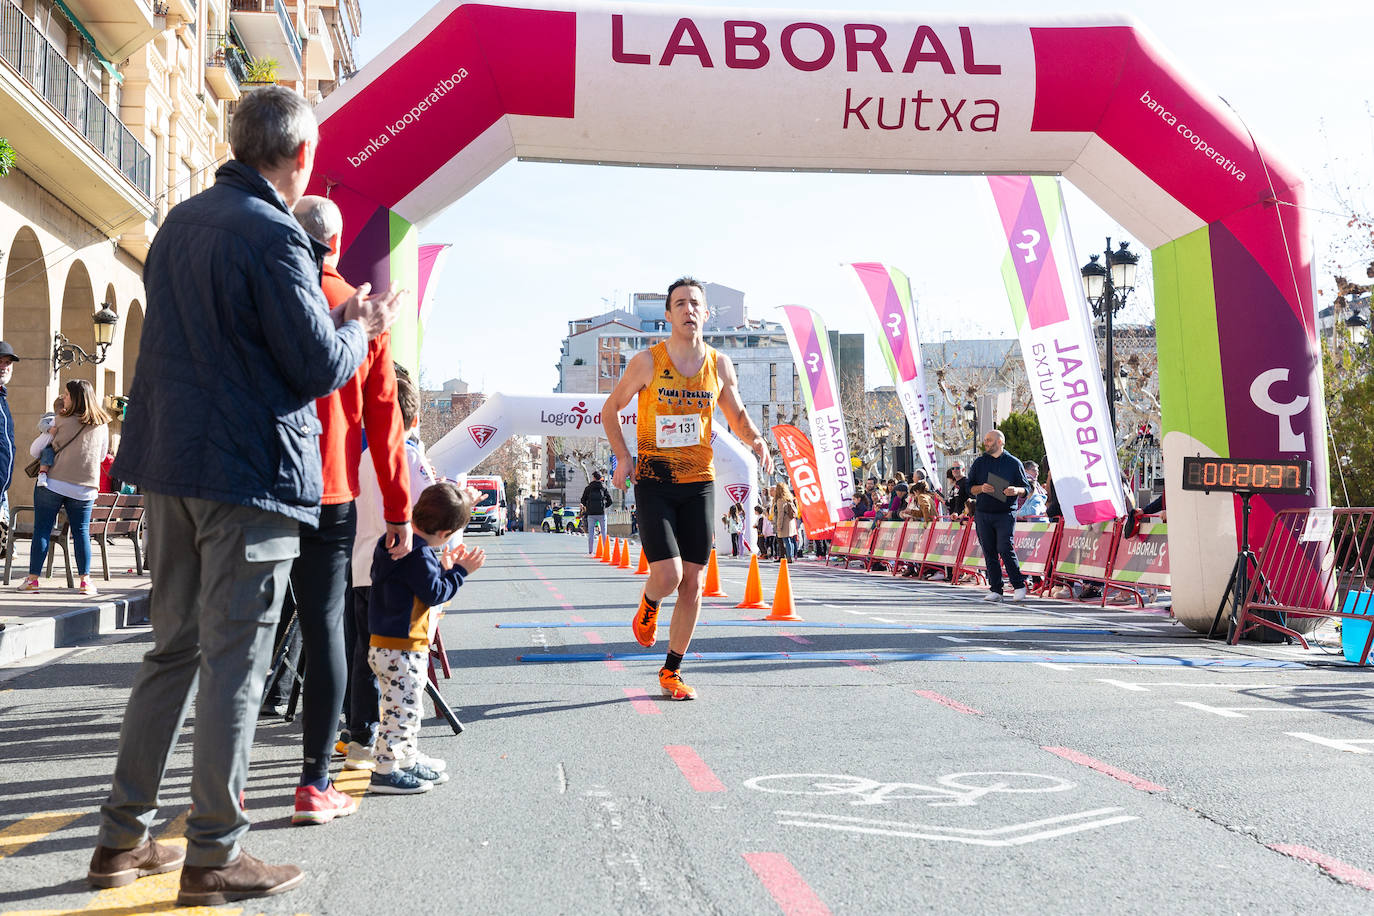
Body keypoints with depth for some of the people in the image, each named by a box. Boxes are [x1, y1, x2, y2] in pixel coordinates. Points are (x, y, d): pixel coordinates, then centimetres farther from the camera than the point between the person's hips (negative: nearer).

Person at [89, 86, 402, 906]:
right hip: (249, 470, -8)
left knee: (174, 648, 16)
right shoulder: (273, 236, -14)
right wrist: (361, 324, 5)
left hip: (169, 465, 8)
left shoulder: (180, 222, 14)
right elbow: (322, 367, -15)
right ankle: (215, 854, 10)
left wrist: (330, 313, 23)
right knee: (235, 662, 0)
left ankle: (124, 838, 22)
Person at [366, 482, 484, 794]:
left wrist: (444, 566, 12)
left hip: (385, 646, 11)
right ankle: (385, 772, 1)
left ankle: (408, 761, 29)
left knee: (408, 709, 19)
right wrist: (459, 570, -7)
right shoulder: (418, 554, -20)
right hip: (401, 649, -11)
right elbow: (435, 593, -16)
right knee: (402, 708, -4)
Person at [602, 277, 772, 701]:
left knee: (693, 583, 3)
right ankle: (648, 605, 22)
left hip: (699, 483, 3)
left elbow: (736, 416, 15)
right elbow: (610, 409, 7)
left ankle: (671, 672, 18)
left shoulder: (720, 365, 4)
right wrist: (623, 457, -6)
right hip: (653, 482, -3)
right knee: (668, 576, -16)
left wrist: (756, 439, -7)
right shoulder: (647, 362, -5)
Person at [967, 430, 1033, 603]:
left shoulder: (1014, 462, 5)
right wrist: (981, 488, -8)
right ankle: (995, 590, 10)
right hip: (982, 513, 4)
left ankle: (1019, 586, -5)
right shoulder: (979, 462, 12)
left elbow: (1026, 488, 7)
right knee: (989, 552, 4)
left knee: (1005, 548, -15)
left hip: (1005, 514, -4)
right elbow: (969, 486, 13)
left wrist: (1016, 490, -15)